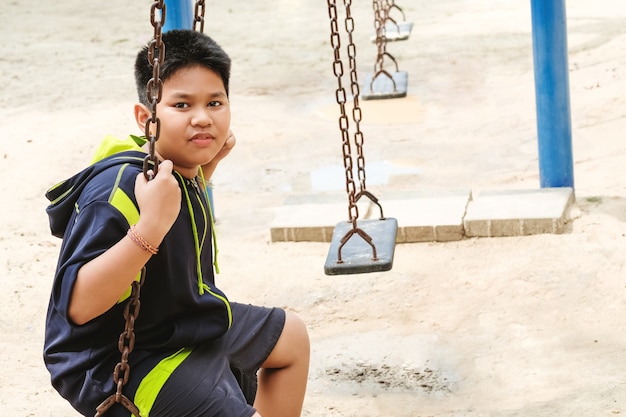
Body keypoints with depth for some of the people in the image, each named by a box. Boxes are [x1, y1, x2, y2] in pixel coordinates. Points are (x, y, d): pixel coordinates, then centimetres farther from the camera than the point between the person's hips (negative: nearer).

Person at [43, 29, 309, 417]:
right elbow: (77, 305, -39)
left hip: (187, 325, 10)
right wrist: (150, 227, -47)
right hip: (124, 366, -10)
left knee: (292, 335, 27)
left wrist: (206, 166, 7)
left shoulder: (181, 169, -3)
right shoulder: (119, 188, -30)